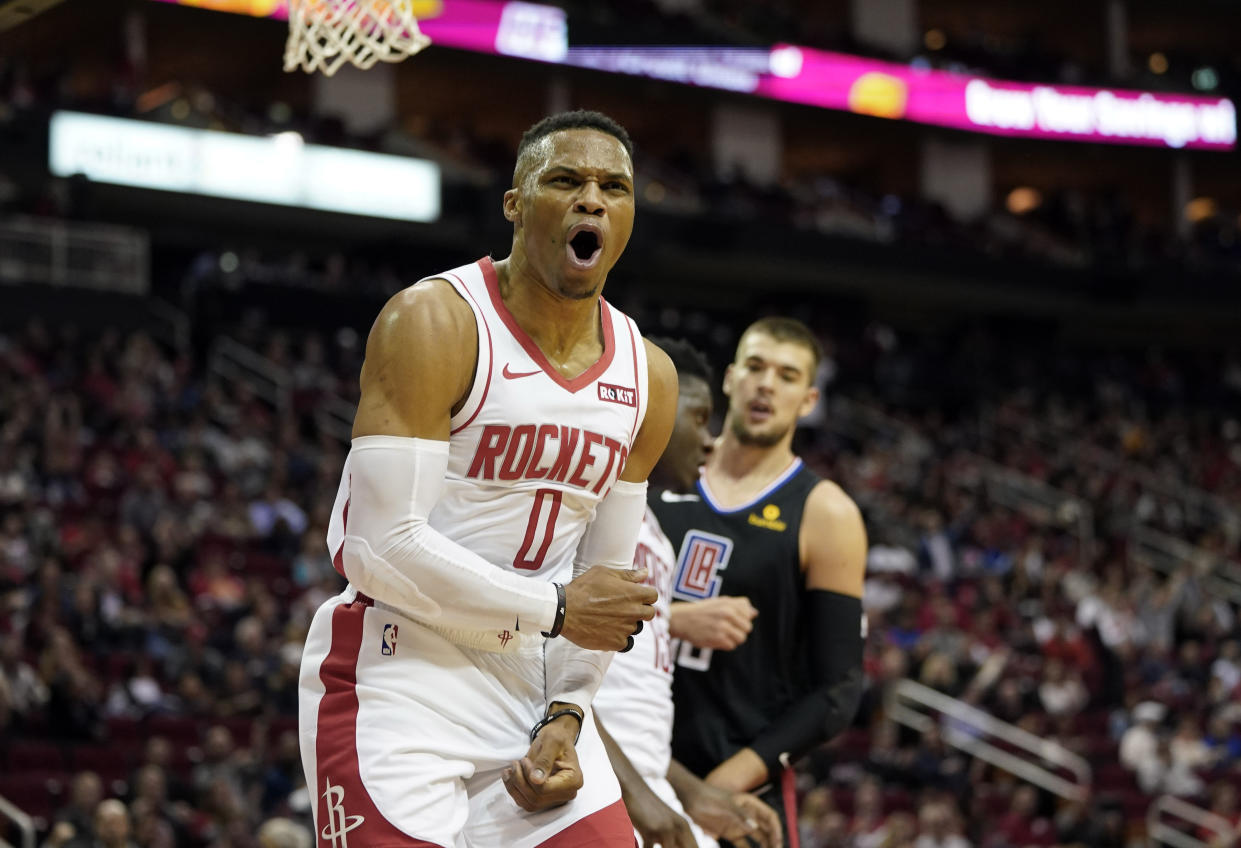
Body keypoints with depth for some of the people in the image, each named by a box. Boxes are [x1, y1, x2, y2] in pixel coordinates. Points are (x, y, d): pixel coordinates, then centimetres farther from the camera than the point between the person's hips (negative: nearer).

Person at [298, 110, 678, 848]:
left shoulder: (649, 378, 6)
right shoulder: (433, 324, -14)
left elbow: (607, 578, 13)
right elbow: (382, 548, -20)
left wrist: (567, 717, -1)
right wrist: (554, 609, -14)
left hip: (533, 684, 6)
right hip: (398, 672, -6)